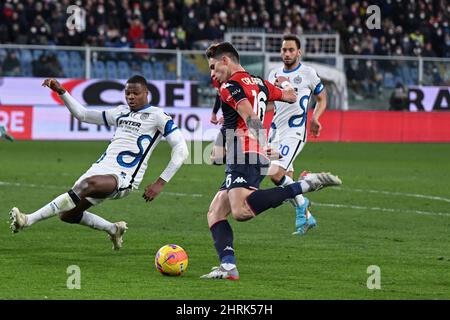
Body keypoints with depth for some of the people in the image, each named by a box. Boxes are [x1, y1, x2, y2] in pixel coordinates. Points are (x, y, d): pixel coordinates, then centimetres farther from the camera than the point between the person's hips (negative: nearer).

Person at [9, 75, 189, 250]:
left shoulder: (157, 116, 1)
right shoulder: (121, 112, 22)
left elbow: (181, 150, -4)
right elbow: (82, 114, 30)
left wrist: (160, 183, -11)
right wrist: (61, 92, 18)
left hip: (124, 178, -8)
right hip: (100, 169, 8)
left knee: (89, 183, -38)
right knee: (67, 215, -2)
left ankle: (29, 220, -44)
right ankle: (114, 230, 23)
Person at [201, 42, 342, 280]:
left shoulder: (230, 86, -4)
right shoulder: (259, 84, 21)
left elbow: (250, 117, -19)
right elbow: (291, 96, 37)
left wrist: (261, 146, -29)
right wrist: (285, 84, 58)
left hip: (244, 156, -10)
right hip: (257, 157, 10)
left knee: (241, 211, -31)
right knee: (215, 214, 9)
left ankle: (305, 185, -27)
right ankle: (228, 267, -7)